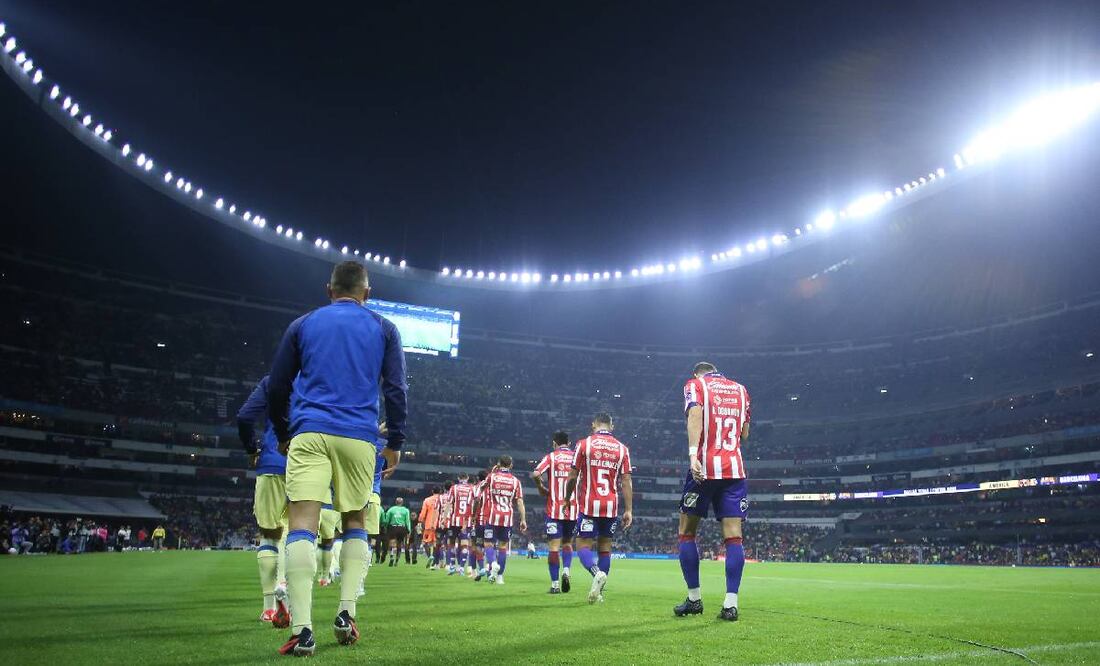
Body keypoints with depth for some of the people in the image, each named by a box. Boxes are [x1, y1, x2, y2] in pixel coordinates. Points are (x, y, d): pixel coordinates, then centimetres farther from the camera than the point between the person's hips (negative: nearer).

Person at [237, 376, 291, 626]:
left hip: (271, 467, 0)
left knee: (268, 534, 10)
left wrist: (252, 450, 10)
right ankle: (284, 583, -22)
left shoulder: (271, 382, 5)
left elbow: (244, 418, -3)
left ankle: (270, 605, 9)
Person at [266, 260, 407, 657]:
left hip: (309, 433, 0)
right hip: (359, 438, 1)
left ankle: (302, 629, -17)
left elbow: (276, 387, 14)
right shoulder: (383, 329, 12)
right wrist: (395, 443, 12)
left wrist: (283, 435, 25)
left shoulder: (303, 325, 14)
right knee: (355, 522, 15)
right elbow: (396, 390, 6)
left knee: (302, 523, -7)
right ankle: (346, 615, 5)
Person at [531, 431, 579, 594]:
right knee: (567, 543, 19)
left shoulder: (551, 457, 0)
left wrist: (541, 487, 4)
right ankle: (566, 570, -4)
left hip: (555, 509, -2)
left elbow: (535, 474, -15)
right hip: (573, 508, 2)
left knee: (554, 547, 1)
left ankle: (555, 584, 0)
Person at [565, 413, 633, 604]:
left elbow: (573, 477, 0)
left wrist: (567, 497, 16)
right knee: (605, 547, 12)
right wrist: (629, 510, 5)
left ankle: (597, 572, -26)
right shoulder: (622, 448, 6)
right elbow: (626, 482, 3)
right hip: (611, 507, 3)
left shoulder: (584, 444, -1)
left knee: (583, 546, 2)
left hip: (589, 505, -3)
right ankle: (599, 592, 11)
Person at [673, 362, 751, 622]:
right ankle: (730, 604, -4)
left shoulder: (695, 384, 6)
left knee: (687, 532, 10)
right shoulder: (740, 389, 20)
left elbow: (695, 415, -14)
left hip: (704, 467, -3)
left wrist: (693, 454, -24)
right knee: (733, 536, 1)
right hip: (735, 469, 4)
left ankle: (694, 599, 11)